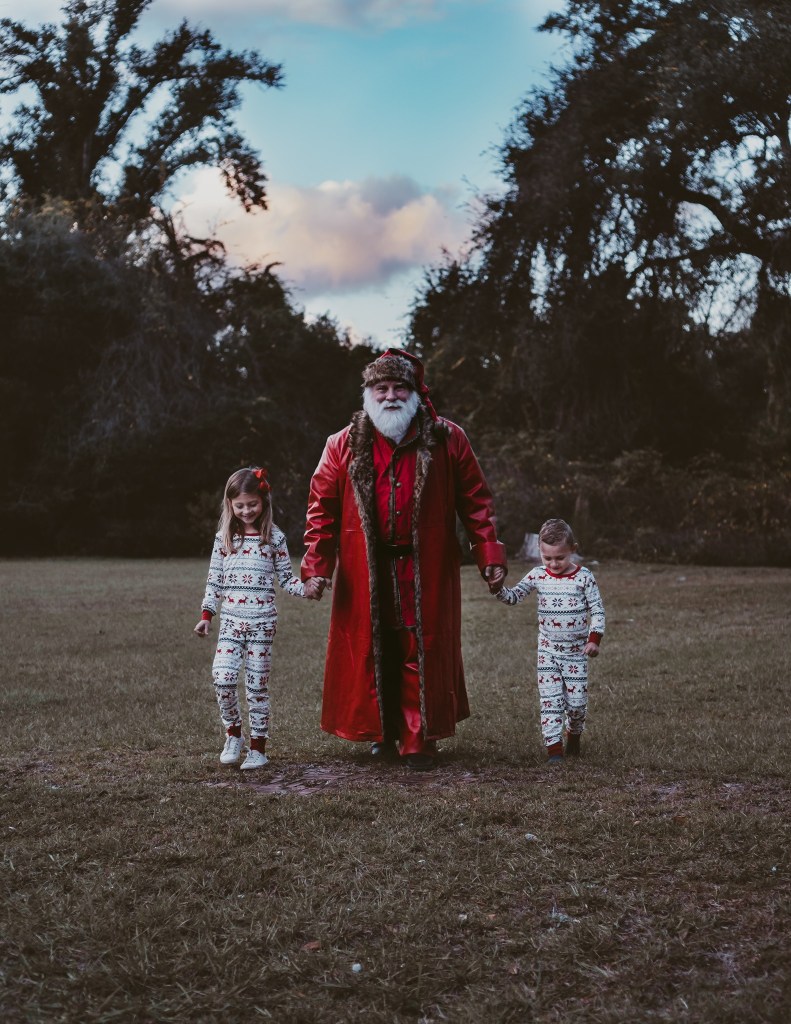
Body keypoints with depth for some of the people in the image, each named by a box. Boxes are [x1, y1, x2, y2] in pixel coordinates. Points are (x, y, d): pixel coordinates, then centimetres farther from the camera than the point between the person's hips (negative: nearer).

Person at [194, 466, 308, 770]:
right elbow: (214, 580, 11)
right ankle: (233, 735, 9)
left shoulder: (274, 537, 2)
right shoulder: (224, 537, 7)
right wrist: (206, 614, 5)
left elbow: (285, 578, 5)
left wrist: (305, 588, -13)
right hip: (231, 620, 2)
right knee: (222, 678, -13)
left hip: (262, 621, -1)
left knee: (257, 685, 1)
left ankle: (258, 747, 12)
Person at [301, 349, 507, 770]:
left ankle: (419, 739, 10)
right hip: (365, 574, 1)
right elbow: (322, 509, 3)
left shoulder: (447, 440, 1)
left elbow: (475, 502, 3)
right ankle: (384, 732, 23)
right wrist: (316, 565, -5)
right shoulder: (343, 446, 2)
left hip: (426, 573, -1)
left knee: (422, 652, 1)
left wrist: (489, 553, -5)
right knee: (372, 650, 7)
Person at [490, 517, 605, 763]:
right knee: (550, 699, -5)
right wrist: (498, 588, -19)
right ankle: (554, 747, -2)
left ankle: (573, 736, 31)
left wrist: (594, 639, -12)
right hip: (548, 651, 1)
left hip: (576, 652, -1)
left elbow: (597, 610, -3)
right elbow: (514, 596, 1)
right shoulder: (538, 576, -1)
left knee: (577, 701, 4)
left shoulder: (584, 577, -7)